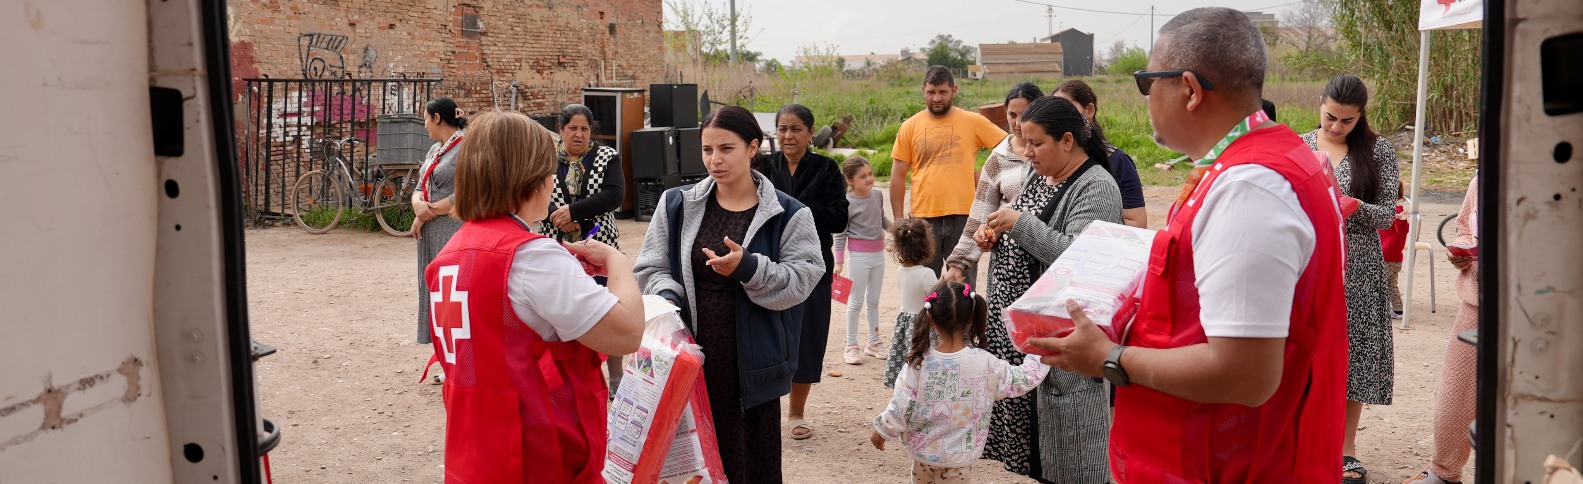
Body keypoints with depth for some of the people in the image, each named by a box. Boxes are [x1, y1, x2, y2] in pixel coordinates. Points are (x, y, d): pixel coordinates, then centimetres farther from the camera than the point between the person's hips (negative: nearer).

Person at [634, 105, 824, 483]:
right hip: (692, 356, 2)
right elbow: (652, 269, 8)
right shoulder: (677, 205, 7)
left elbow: (801, 281, -9)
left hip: (752, 362, -2)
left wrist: (748, 268, -24)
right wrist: (667, 298, -13)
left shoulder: (787, 214, -1)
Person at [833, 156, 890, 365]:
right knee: (856, 301, 1)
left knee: (874, 300, 14)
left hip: (878, 253, 6)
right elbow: (840, 234, -10)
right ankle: (851, 346, 10)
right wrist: (839, 262, -11)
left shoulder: (878, 195, 3)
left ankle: (873, 342, 24)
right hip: (859, 254, -5)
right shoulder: (847, 203, -14)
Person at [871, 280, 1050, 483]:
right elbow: (1024, 379, -7)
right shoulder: (985, 363, -19)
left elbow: (900, 407, -11)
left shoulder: (918, 363, -17)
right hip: (959, 457, -1)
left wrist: (882, 430, 6)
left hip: (922, 449, 1)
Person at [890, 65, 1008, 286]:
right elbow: (898, 177, 6)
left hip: (963, 216, -1)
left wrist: (983, 176, -1)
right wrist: (899, 219, 3)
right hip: (923, 218, 1)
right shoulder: (910, 127, 5)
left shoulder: (973, 122, 2)